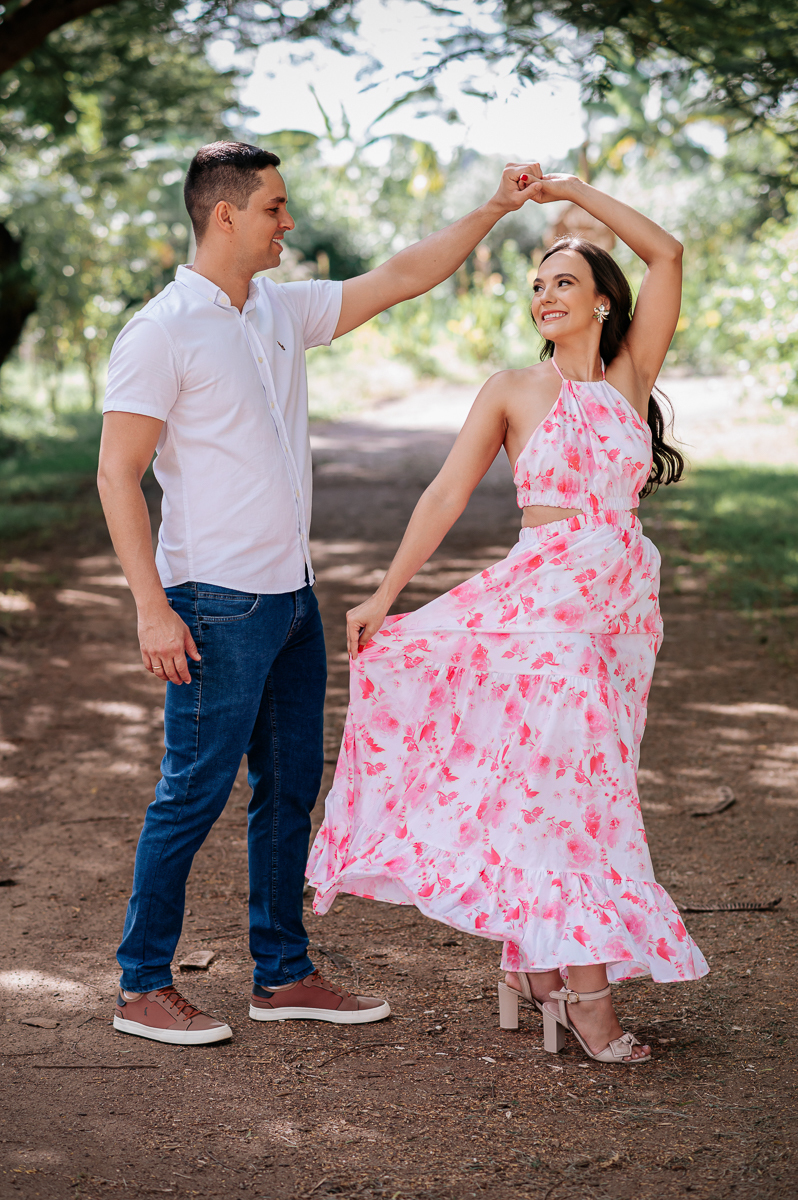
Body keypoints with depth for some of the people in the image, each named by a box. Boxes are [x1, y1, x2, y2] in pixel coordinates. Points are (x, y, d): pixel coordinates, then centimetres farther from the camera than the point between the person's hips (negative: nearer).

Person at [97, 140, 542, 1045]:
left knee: (291, 787, 12)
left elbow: (401, 278, 20)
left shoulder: (283, 311, 11)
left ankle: (283, 975, 23)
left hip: (290, 594, 8)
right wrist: (152, 608, -19)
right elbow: (117, 476, -13)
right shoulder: (161, 333, -11)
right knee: (193, 794, -2)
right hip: (216, 604, -8)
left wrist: (493, 211, 13)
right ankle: (143, 988, 10)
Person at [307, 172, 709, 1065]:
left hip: (624, 604, 4)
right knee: (569, 784, -9)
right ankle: (586, 992, -7)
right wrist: (384, 593, -2)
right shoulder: (512, 390, 2)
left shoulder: (631, 374, 7)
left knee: (582, 784, 7)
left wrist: (574, 191, 4)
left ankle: (533, 964, 18)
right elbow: (446, 494, 1)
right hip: (545, 597, -4)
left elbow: (666, 254, 2)